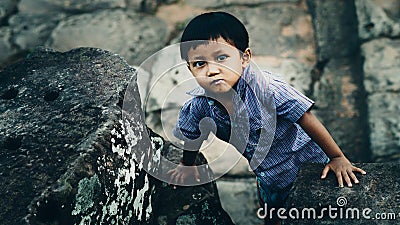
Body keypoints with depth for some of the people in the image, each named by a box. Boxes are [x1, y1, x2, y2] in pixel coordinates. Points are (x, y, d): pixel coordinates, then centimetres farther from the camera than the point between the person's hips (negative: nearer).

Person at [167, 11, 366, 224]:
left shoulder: (265, 87, -33)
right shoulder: (198, 105, -19)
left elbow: (306, 119, -26)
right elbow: (189, 134, 3)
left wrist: (338, 158, -20)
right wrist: (187, 165, 15)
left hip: (307, 164, -4)